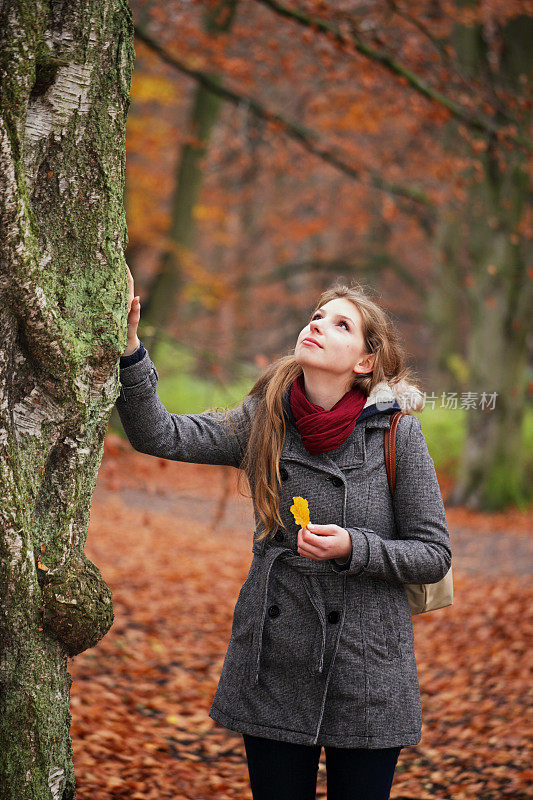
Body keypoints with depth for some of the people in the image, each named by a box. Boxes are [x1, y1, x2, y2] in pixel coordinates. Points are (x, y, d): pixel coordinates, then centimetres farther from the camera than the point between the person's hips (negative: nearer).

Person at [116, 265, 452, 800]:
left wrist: (352, 548, -21)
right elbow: (157, 435, -10)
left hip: (364, 674, -3)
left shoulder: (397, 433, -8)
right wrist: (128, 348, -22)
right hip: (272, 671, 3)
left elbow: (434, 555, -5)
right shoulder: (262, 421, 0)